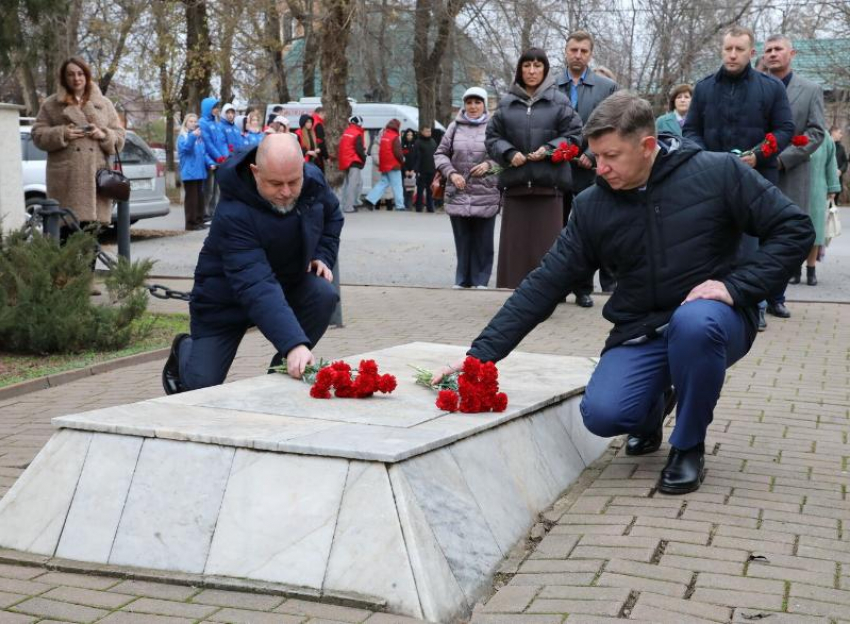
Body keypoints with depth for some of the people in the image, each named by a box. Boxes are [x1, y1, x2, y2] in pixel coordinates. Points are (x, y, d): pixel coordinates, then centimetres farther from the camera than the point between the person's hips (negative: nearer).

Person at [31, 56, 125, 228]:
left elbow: (119, 137, 16)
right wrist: (61, 134, -9)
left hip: (96, 176, 1)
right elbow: (38, 135, 9)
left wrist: (103, 135, -6)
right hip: (66, 179, -1)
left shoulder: (103, 104, 18)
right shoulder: (51, 105, 13)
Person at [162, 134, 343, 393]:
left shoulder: (314, 179, -16)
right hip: (225, 299, -4)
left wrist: (322, 256, -6)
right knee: (201, 386, -7)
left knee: (324, 294, -26)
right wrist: (294, 344, -57)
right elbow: (256, 288, -47)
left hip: (290, 281, 5)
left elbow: (332, 216, 10)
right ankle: (184, 349, 31)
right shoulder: (233, 215, -37)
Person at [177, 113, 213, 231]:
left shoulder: (199, 137, 16)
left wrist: (210, 163, 1)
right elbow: (185, 147, -25)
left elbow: (204, 153, 18)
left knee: (200, 197, 12)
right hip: (189, 172, -7)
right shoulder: (183, 137, -4)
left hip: (200, 172, 7)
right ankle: (191, 222, -3)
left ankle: (199, 220, 20)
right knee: (191, 198, -6)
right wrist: (192, 136, -41)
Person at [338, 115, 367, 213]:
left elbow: (340, 148, 17)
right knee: (353, 183, -8)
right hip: (355, 162, -8)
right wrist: (364, 158, -1)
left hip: (345, 161, 8)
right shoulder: (358, 134, -9)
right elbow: (359, 149, -16)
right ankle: (348, 206, -13)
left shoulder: (345, 133, 15)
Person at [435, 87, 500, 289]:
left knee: (483, 241, 2)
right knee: (462, 240, 7)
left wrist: (489, 164, -14)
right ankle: (462, 280, 17)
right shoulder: (455, 127, 7)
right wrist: (451, 173, -4)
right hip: (458, 195, 2)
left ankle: (480, 281, 12)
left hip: (486, 195, -2)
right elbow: (440, 153, 10)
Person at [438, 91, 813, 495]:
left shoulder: (718, 173, -10)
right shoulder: (592, 206, -2)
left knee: (694, 320, -38)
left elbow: (794, 230, -7)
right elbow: (545, 284, -2)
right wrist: (482, 353, -9)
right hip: (640, 336, 3)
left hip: (710, 324, -2)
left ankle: (689, 446, -11)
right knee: (601, 415, -24)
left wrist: (735, 286, -20)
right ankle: (654, 407, 16)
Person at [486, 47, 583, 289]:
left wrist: (549, 149, -12)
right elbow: (493, 137, 12)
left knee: (546, 242, -1)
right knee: (516, 243, 4)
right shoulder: (506, 104, 10)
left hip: (549, 184, -2)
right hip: (515, 184, 2)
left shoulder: (559, 102, 3)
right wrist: (508, 153, -6)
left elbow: (573, 135, 2)